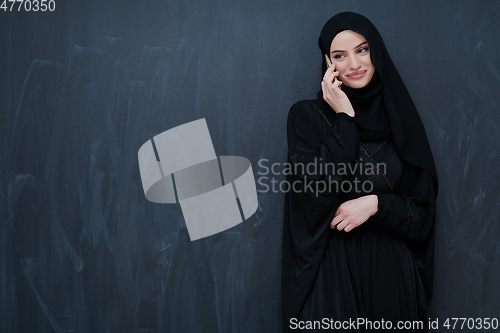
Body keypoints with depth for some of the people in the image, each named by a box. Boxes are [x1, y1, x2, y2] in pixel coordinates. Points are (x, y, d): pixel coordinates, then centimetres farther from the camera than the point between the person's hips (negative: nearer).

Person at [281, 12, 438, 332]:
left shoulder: (400, 119, 5)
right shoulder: (307, 115, -2)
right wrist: (345, 120, -13)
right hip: (332, 269, -2)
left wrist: (375, 204, -14)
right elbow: (315, 194, -15)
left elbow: (422, 212, 4)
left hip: (391, 269, 3)